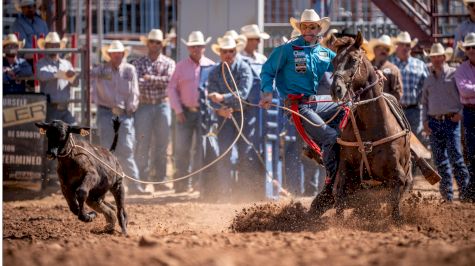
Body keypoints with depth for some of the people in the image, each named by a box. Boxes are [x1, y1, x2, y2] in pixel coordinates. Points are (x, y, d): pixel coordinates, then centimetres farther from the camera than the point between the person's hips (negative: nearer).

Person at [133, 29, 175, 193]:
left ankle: (160, 180, 9)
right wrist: (158, 81, -14)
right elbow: (135, 82, -9)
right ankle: (141, 180, -1)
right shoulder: (139, 63, 6)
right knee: (142, 144, -3)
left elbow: (168, 80, -11)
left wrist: (150, 78, -10)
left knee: (162, 145, 4)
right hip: (144, 106, -1)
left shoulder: (168, 63, 7)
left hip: (162, 106, 1)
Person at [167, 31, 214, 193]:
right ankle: (182, 181, 3)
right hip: (185, 111, 0)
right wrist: (178, 110, -3)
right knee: (182, 148, -2)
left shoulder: (211, 66, 5)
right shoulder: (181, 66, 6)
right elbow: (171, 89, 6)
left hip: (204, 112, 0)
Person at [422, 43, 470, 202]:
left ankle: (464, 188, -2)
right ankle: (447, 194, 9)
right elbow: (424, 102, 19)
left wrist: (461, 113, -9)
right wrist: (425, 121, 7)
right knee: (440, 159, 4)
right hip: (434, 122, 5)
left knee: (455, 156, -10)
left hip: (451, 121, -5)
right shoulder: (429, 80, 15)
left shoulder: (454, 75, 0)